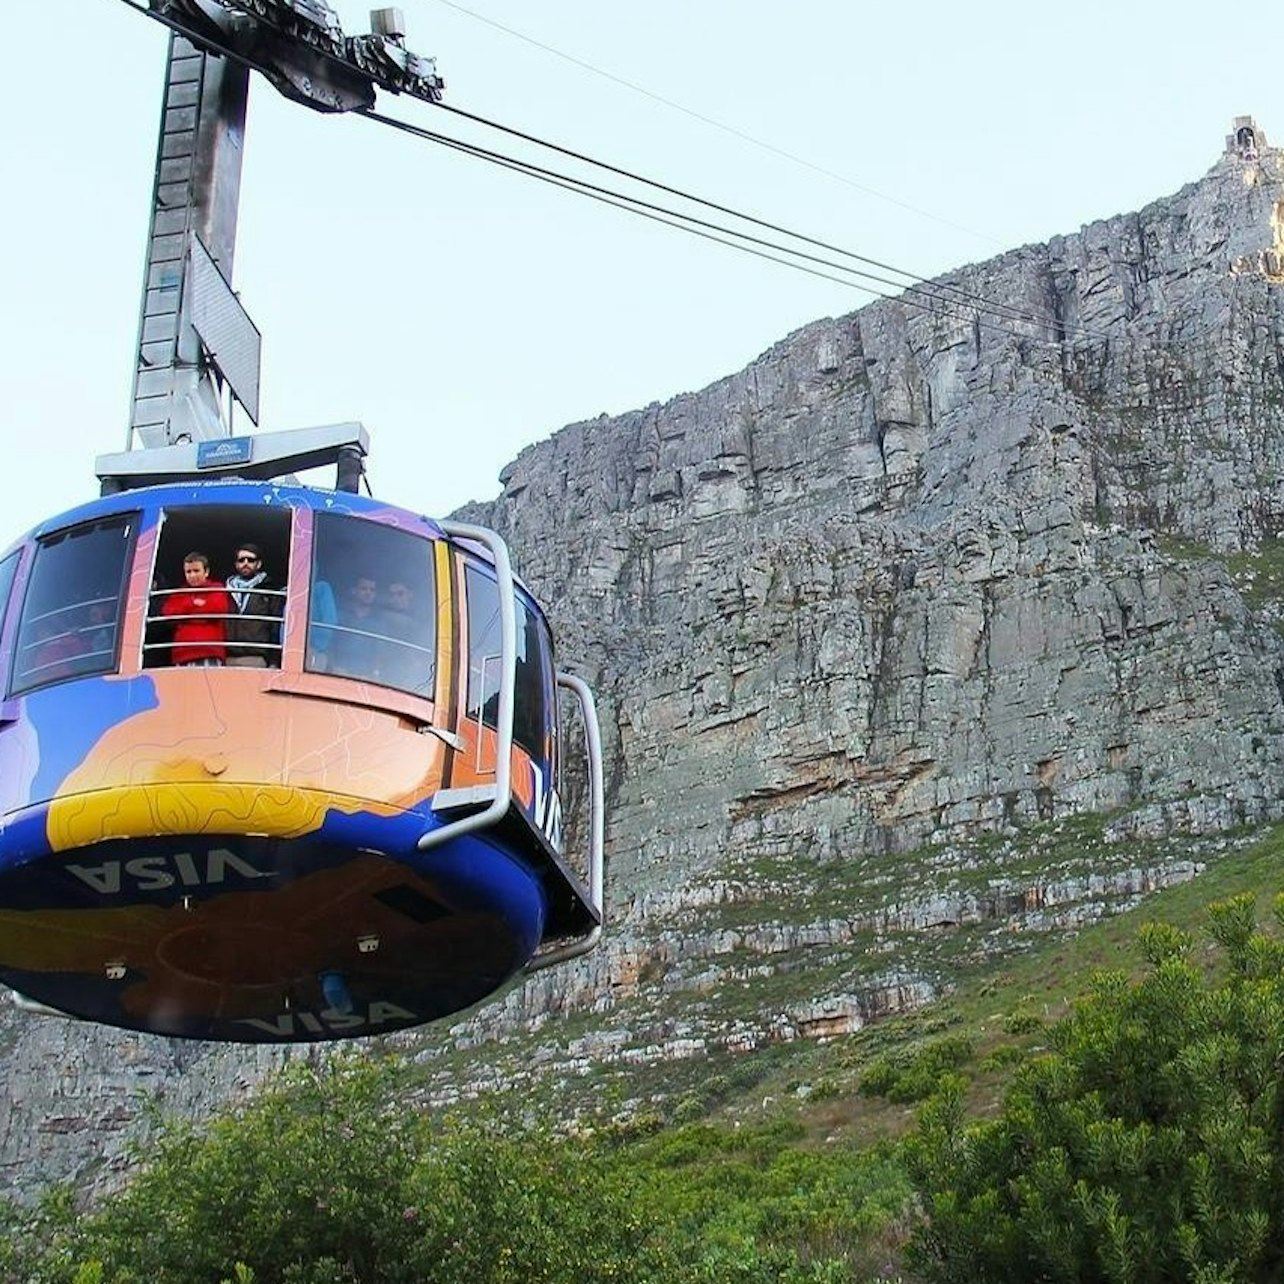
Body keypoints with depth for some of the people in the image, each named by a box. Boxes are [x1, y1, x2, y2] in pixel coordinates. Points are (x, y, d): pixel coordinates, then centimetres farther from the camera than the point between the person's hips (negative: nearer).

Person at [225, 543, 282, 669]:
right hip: (227, 658, 2)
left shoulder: (269, 593, 12)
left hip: (256, 659, -2)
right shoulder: (227, 591, 19)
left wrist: (274, 663, -4)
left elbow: (276, 629, 6)